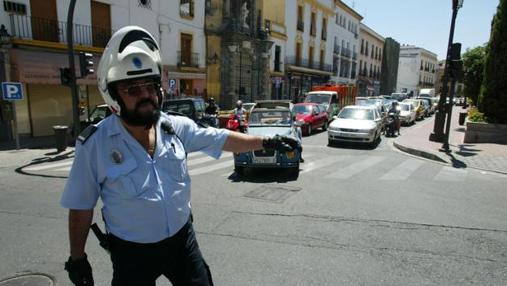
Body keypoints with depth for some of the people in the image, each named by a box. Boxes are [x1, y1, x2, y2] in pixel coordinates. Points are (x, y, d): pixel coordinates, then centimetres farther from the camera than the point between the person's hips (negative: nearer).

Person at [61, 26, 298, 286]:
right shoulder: (94, 144, -16)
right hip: (131, 252, -2)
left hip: (182, 239, 3)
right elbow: (81, 207, -7)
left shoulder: (177, 127, -8)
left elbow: (222, 139, 1)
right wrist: (77, 257, 0)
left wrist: (265, 142, 2)